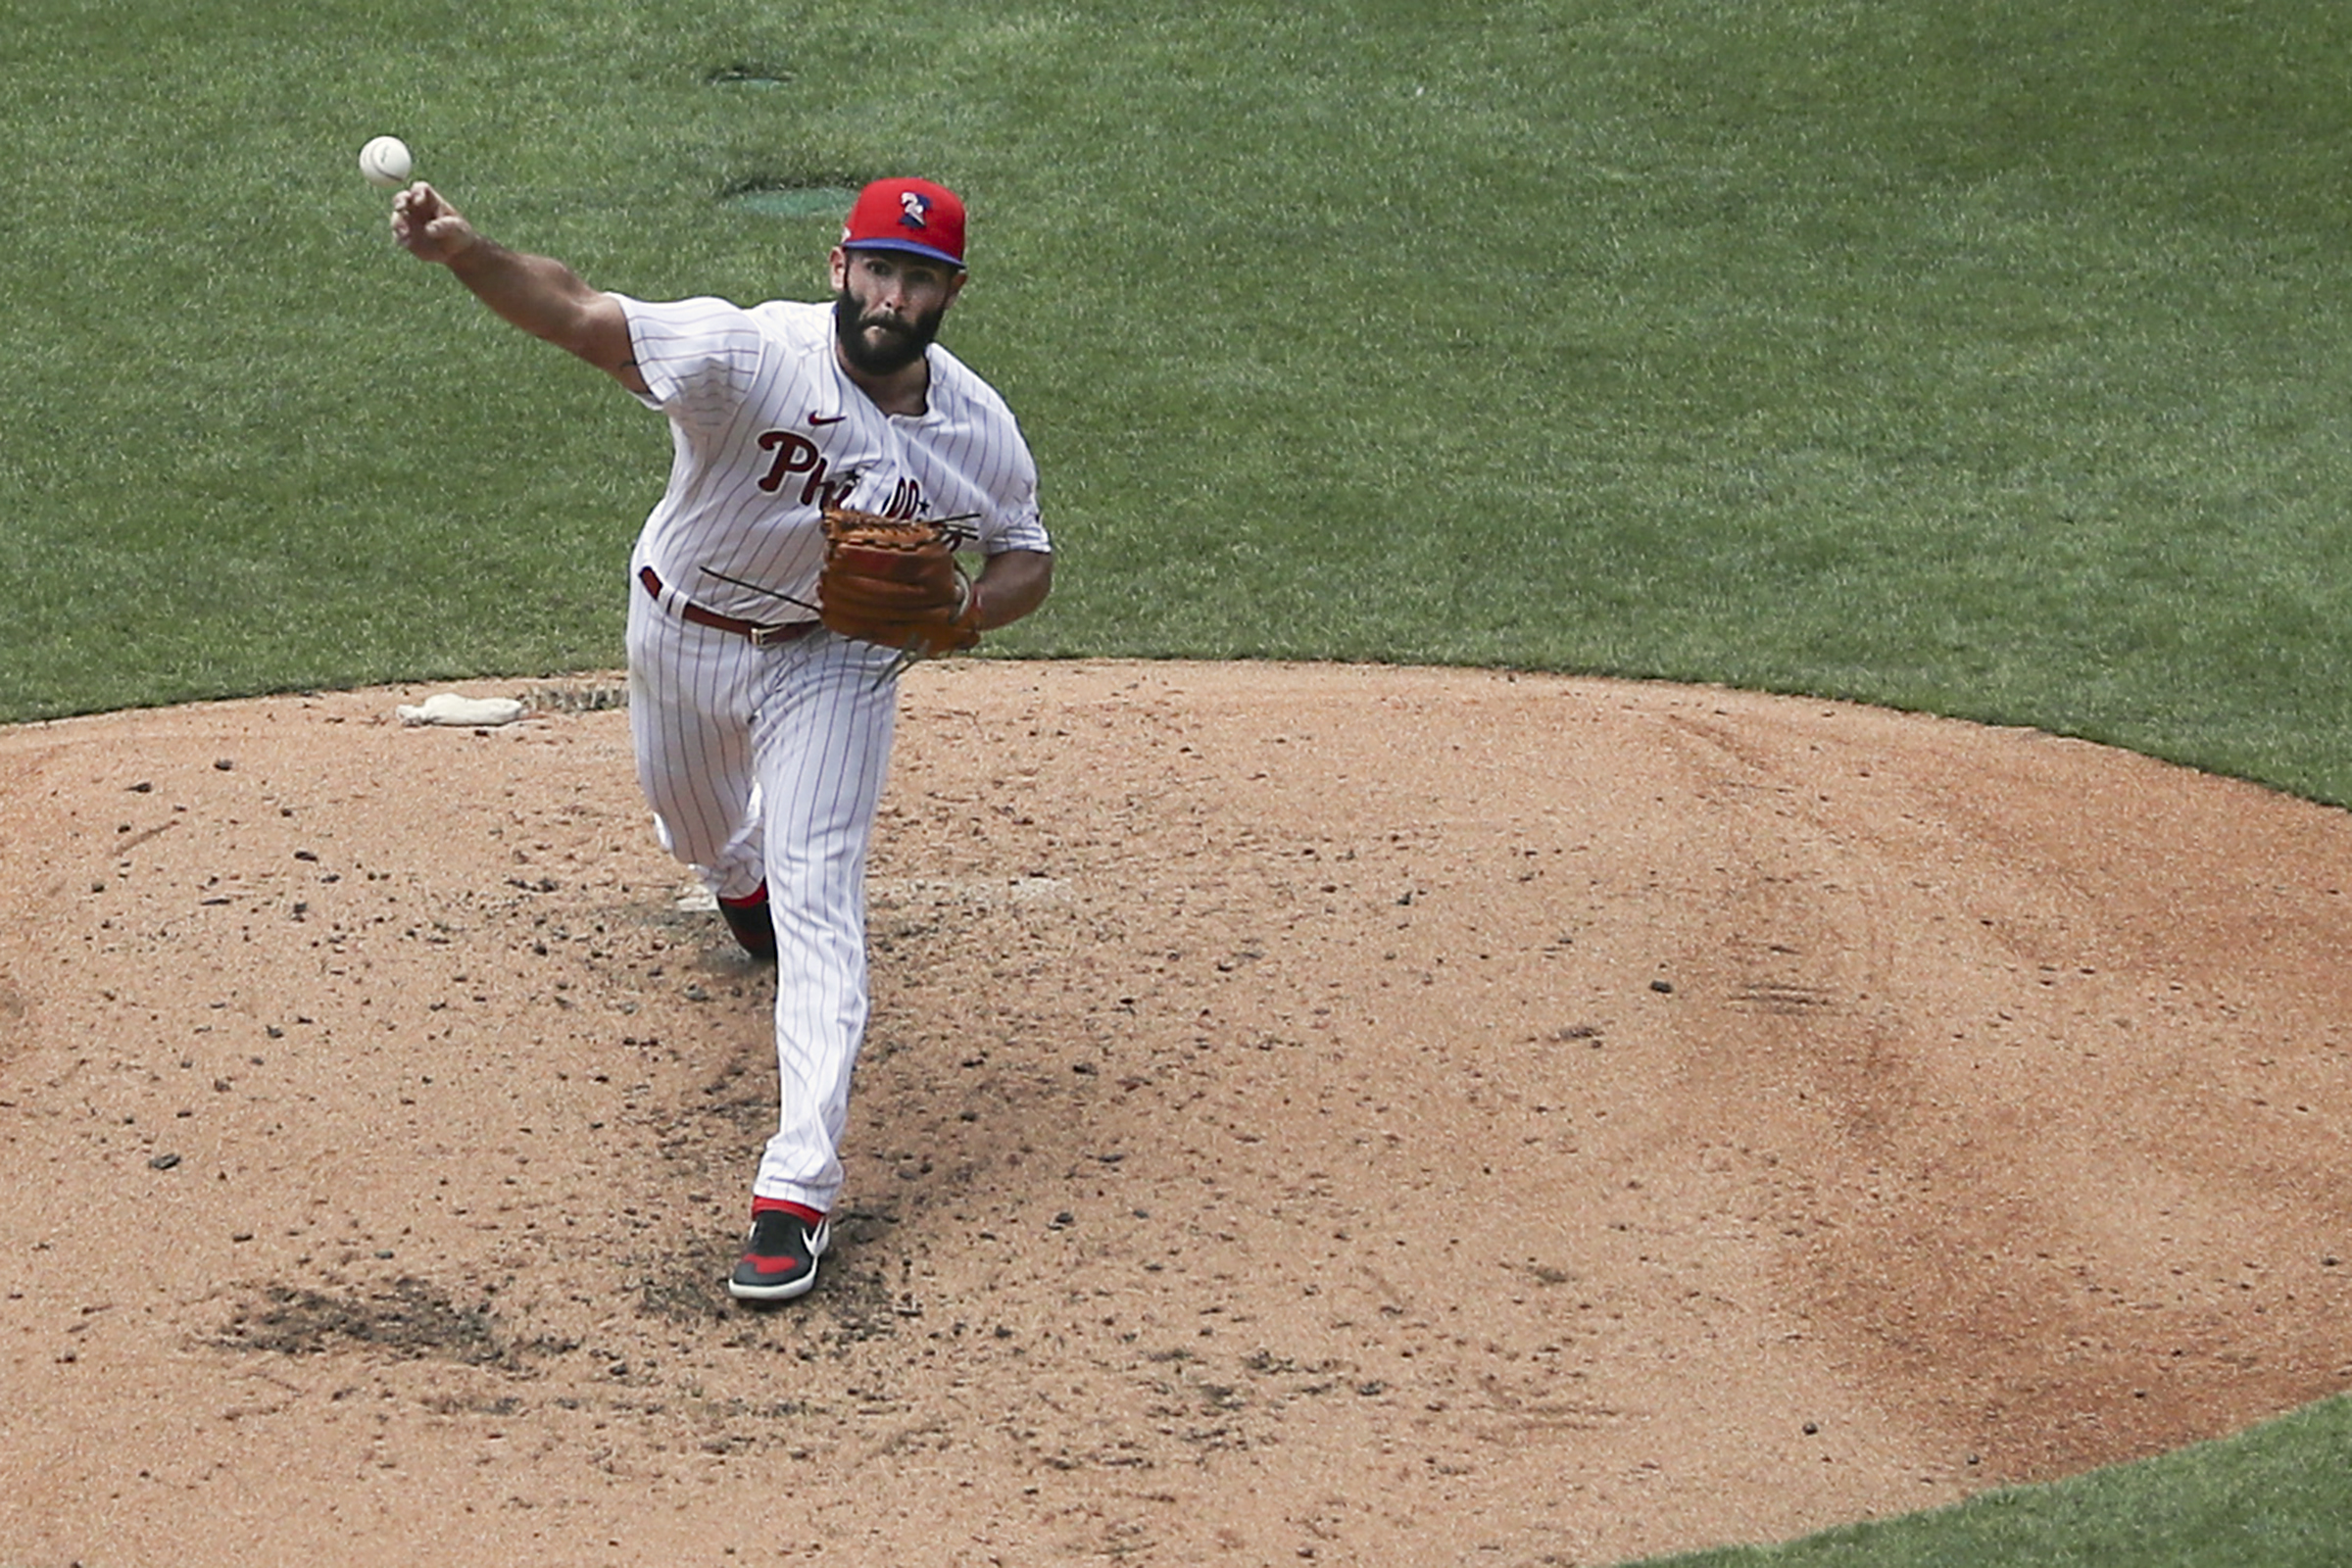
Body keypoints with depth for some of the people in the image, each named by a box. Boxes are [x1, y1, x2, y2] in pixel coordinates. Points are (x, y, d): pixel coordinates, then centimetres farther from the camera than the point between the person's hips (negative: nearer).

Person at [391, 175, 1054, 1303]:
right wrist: (462, 252, -58)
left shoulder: (980, 432, -19)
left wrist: (959, 611, -26)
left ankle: (798, 1190, -14)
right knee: (695, 831, 25)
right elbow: (578, 316, -39)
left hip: (829, 660, -1)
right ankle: (744, 881, 67)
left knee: (817, 902, -12)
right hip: (680, 635, 1)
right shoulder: (749, 353, -30)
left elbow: (1027, 561, -3)